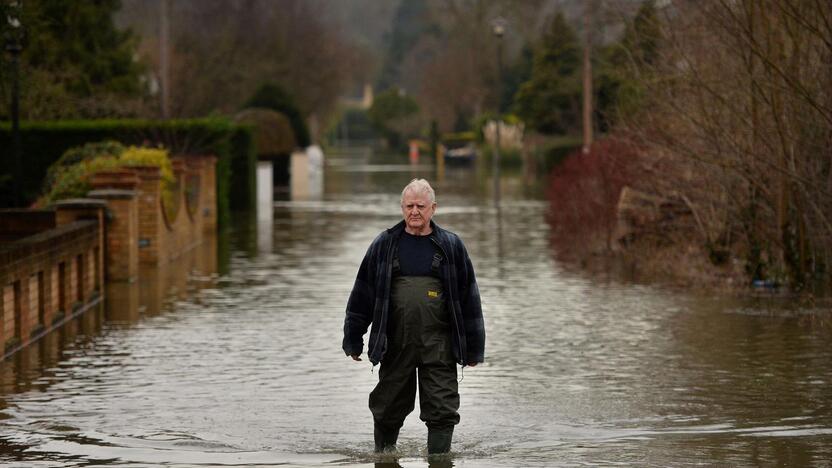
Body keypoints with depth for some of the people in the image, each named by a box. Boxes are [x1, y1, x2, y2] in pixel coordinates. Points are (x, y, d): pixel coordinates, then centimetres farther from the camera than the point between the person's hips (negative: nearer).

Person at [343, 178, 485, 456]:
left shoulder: (451, 246, 5)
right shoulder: (384, 245, 6)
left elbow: (468, 296, 7)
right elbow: (362, 293, 9)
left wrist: (473, 348, 6)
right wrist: (353, 339, 7)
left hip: (438, 346, -1)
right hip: (395, 344, 1)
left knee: (442, 411, -3)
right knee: (388, 409, 8)